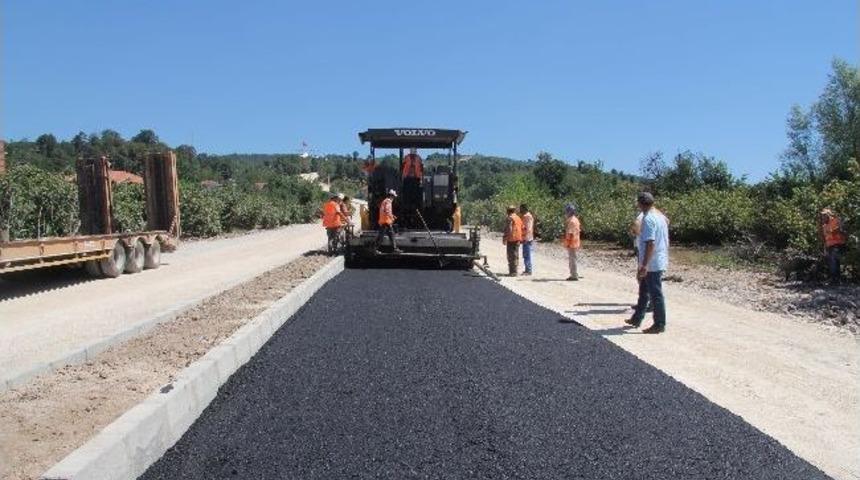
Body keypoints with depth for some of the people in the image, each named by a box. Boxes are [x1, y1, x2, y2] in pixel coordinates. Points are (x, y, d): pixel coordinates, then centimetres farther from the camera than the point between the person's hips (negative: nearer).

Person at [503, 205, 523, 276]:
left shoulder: (510, 218, -10)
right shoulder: (519, 218, 15)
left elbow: (508, 229, -18)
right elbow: (522, 229, 15)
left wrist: (504, 238, -14)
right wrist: (521, 239, 19)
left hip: (511, 239, -9)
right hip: (518, 239, 9)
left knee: (511, 256, -7)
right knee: (516, 255, 15)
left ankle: (513, 272, -9)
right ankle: (514, 271, 21)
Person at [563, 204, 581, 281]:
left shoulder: (571, 221, -17)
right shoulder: (575, 219, 14)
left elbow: (570, 233, -21)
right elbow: (577, 231, 19)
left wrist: (567, 243, -20)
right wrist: (579, 243, 22)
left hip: (571, 243, -10)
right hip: (575, 243, 10)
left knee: (572, 259, -5)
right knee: (572, 259, 16)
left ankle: (574, 276, -2)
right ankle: (574, 274, 22)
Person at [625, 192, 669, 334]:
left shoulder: (648, 219, -19)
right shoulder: (660, 216, 10)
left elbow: (650, 243, -25)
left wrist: (644, 265, -24)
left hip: (652, 264, -10)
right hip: (660, 261, 10)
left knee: (655, 294, -1)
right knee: (644, 291, 19)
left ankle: (659, 325, 8)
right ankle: (636, 319, 28)